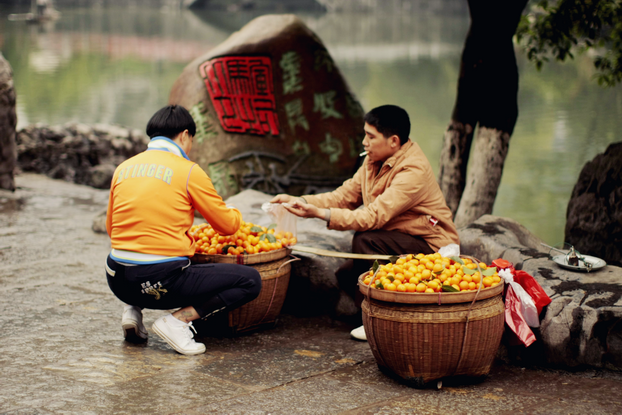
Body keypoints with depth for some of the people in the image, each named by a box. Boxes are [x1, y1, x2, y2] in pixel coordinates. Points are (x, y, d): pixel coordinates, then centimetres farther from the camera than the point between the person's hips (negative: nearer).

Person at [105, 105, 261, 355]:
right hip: (162, 281, -6)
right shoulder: (188, 171, -5)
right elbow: (228, 225, 3)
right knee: (251, 281, 4)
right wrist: (235, 213, 27)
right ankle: (179, 320, -9)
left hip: (118, 281, 6)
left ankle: (133, 309, 13)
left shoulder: (123, 168, 10)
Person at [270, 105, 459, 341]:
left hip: (432, 246, -9)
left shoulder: (413, 171, -26)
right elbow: (345, 195, 3)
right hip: (401, 242, 9)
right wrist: (300, 201, -11)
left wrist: (318, 213, -35)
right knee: (346, 275, -6)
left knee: (365, 240, -28)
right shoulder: (375, 161, 4)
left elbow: (374, 216, -32)